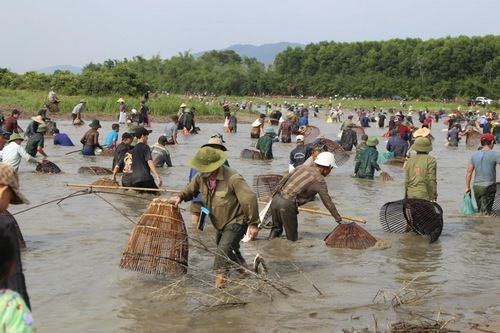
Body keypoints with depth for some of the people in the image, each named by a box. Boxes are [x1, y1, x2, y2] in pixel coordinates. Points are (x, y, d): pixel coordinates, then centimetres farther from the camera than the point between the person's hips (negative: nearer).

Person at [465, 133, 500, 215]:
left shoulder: (474, 155, 6)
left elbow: (469, 172, 10)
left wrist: (467, 187, 17)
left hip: (476, 186, 5)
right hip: (489, 186, -5)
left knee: (480, 210, 18)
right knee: (485, 212, -2)